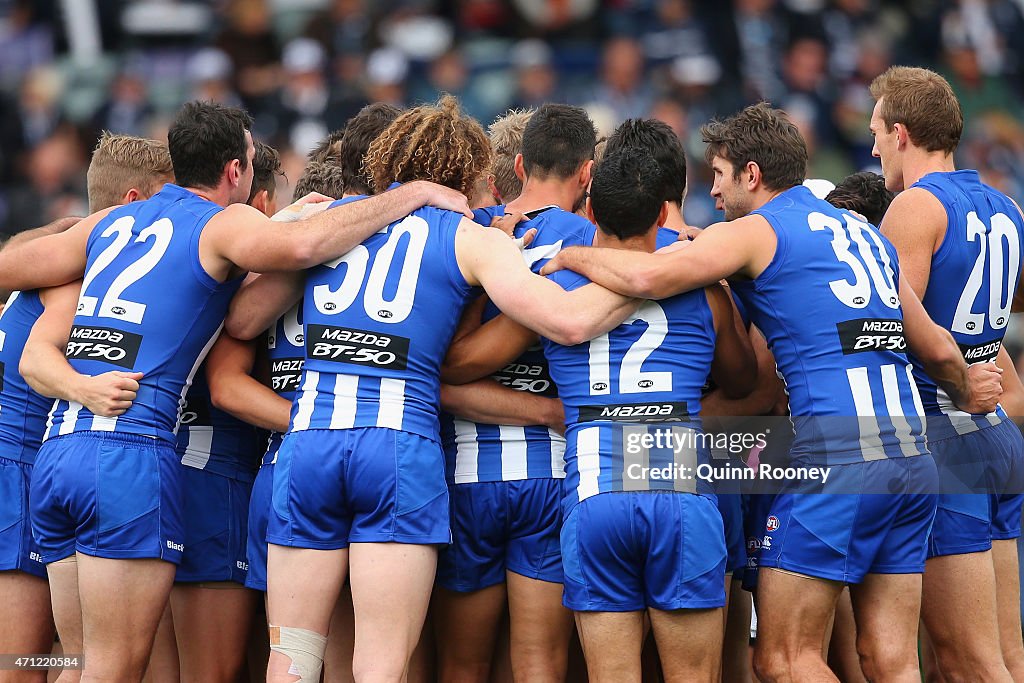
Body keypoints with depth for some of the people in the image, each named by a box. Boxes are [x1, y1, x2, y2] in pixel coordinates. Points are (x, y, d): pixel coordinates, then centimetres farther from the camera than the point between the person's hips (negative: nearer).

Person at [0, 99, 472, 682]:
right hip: (132, 450, -7)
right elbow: (300, 245, -20)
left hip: (55, 452, 7)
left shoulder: (109, 224, 20)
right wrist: (412, 194, -10)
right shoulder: (223, 224, 1)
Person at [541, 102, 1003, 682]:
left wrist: (572, 256, 4)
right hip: (913, 460, 7)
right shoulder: (863, 233, 22)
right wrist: (968, 392, 49)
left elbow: (649, 276, -15)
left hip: (836, 458, -7)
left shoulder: (756, 231, 1)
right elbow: (936, 347, 28)